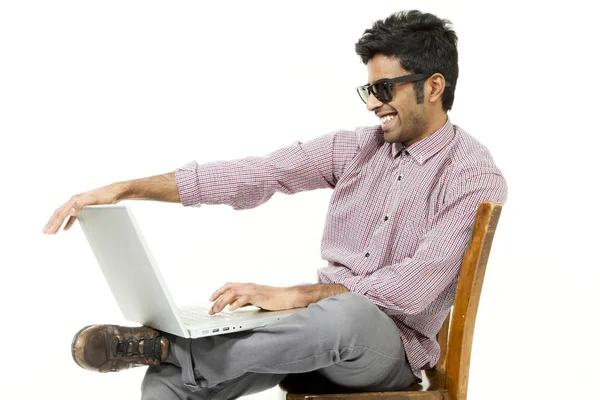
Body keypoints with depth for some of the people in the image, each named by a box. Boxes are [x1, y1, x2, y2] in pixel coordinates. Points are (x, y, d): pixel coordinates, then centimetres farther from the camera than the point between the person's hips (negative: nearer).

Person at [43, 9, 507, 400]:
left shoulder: (477, 177, -9)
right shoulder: (355, 148, 7)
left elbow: (413, 287, -19)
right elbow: (250, 176, -2)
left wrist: (291, 296, -26)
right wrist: (128, 188, -10)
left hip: (389, 350, -4)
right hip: (323, 319, 5)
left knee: (348, 313, -42)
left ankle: (165, 347, -27)